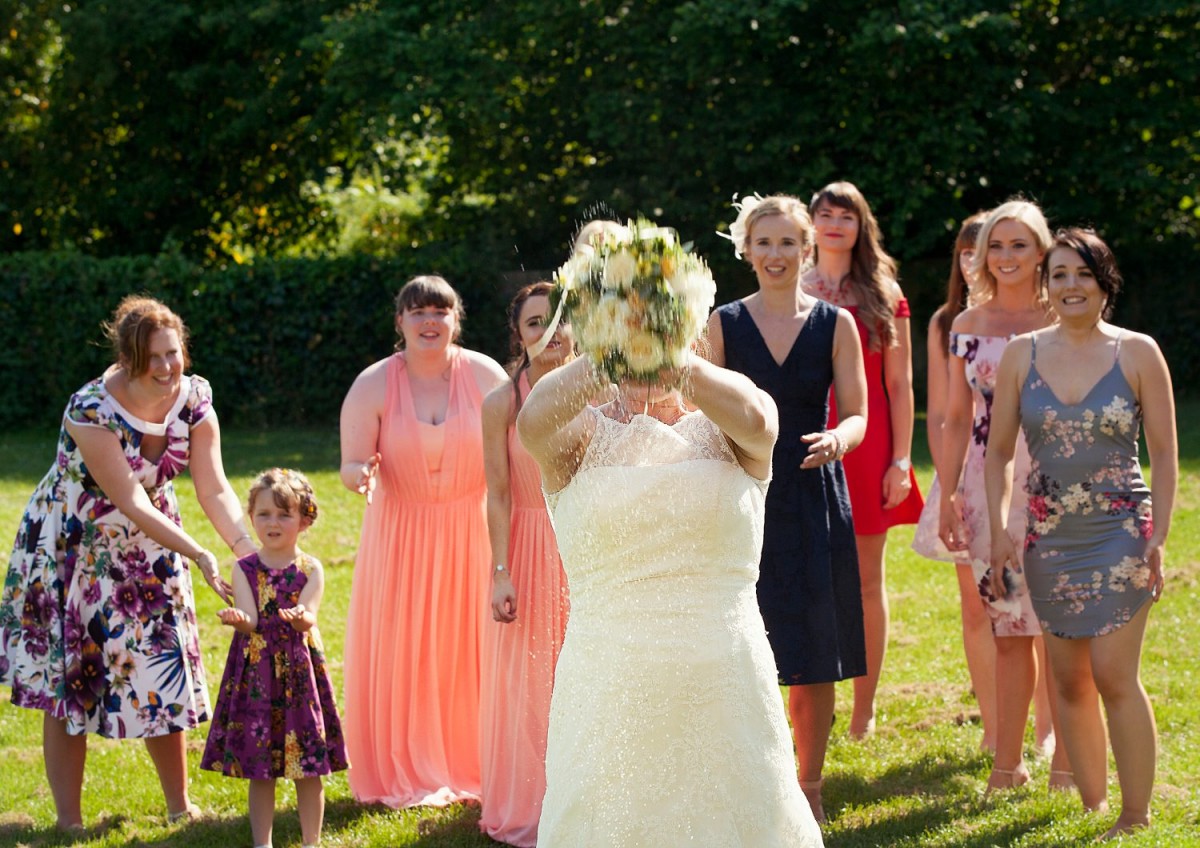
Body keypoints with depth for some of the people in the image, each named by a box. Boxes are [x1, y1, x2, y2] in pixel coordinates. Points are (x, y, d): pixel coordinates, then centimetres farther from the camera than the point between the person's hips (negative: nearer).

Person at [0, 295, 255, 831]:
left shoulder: (194, 400, -12)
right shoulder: (91, 410, -29)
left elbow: (215, 490, -15)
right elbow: (131, 503, -30)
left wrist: (248, 549, -30)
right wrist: (199, 556, -36)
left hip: (147, 548, 5)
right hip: (71, 548, -5)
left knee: (163, 675, 8)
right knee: (68, 680, 0)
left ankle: (180, 806, 22)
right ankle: (69, 820, 8)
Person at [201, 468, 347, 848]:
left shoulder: (310, 569, 1)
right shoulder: (245, 569, 3)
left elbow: (308, 618, -14)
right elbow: (251, 621, -10)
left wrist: (300, 616, -38)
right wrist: (237, 618, -34)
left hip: (300, 670, 0)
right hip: (256, 671, 1)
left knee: (308, 766, 3)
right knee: (258, 766, 5)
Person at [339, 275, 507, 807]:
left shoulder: (485, 376, -5)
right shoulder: (374, 385, -6)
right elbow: (352, 464, -5)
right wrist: (361, 475, -29)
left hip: (471, 533, 0)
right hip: (400, 532, 0)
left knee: (469, 648, 4)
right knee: (401, 653, 3)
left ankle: (470, 767, 20)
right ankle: (406, 776, 16)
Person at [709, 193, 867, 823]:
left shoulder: (835, 324, 4)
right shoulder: (724, 324, 4)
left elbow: (855, 415, 3)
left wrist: (836, 440, -19)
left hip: (814, 503, 1)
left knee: (814, 661, 4)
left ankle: (809, 788, 18)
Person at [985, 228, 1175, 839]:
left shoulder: (1138, 353, -3)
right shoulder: (1022, 355, 4)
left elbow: (1164, 453, -1)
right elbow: (998, 451, 9)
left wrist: (1159, 538, -6)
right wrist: (998, 530, 0)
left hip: (1119, 533, -3)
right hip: (1048, 536, 3)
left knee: (1113, 674, -10)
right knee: (1069, 680, 6)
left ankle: (1136, 818, -3)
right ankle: (1092, 809, 16)